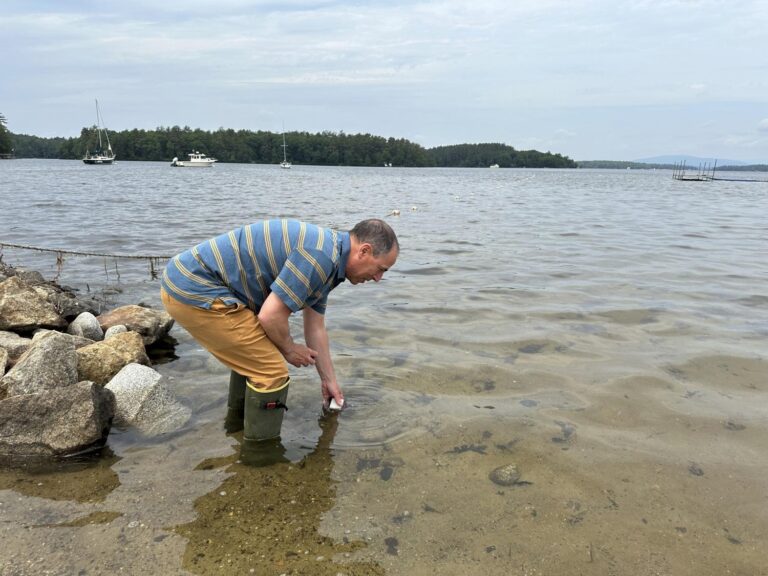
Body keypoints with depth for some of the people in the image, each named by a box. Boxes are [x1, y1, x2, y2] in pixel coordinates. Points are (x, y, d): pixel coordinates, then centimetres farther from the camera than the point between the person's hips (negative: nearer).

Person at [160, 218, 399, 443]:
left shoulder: (325, 257, 13)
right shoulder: (321, 256, -20)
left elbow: (316, 328, 22)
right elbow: (270, 315, -20)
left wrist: (329, 380, 29)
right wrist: (289, 349, 1)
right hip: (196, 292, -10)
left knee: (252, 357, 27)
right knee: (271, 372, -4)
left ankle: (238, 428, 44)